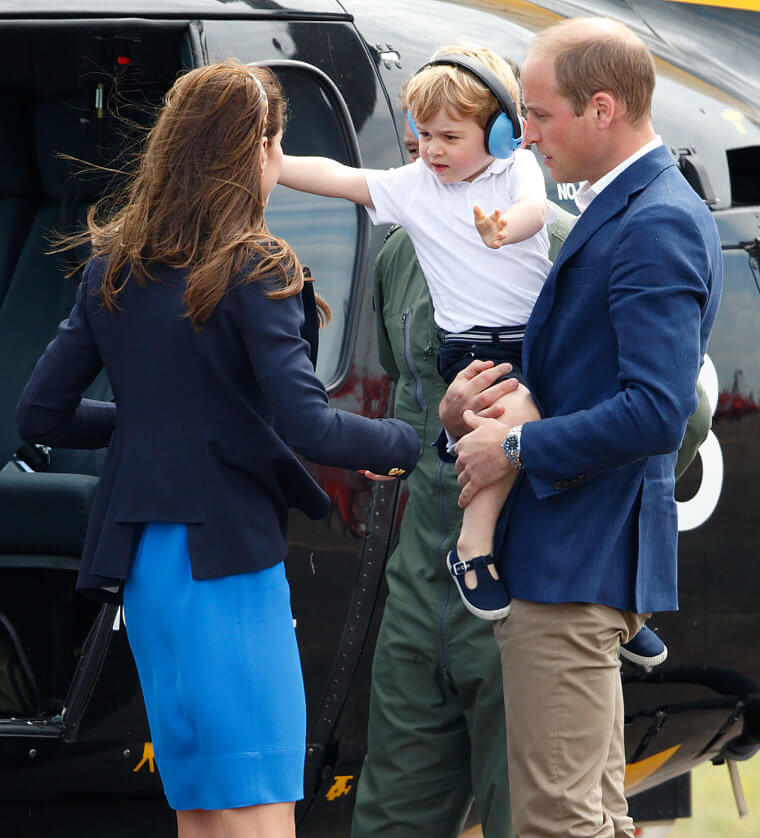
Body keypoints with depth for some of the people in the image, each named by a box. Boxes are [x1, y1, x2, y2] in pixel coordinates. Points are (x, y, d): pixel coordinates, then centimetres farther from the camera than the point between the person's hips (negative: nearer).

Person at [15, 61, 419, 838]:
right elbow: (306, 426, -18)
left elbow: (41, 414, 12)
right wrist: (411, 442, -5)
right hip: (222, 559, -8)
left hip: (141, 560, 8)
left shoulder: (115, 269, 10)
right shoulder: (255, 270, -11)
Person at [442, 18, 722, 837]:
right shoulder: (627, 209, 15)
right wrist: (475, 414, 4)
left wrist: (516, 448, -15)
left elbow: (656, 412, -25)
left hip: (582, 561, -11)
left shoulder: (657, 225, -17)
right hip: (576, 553, 11)